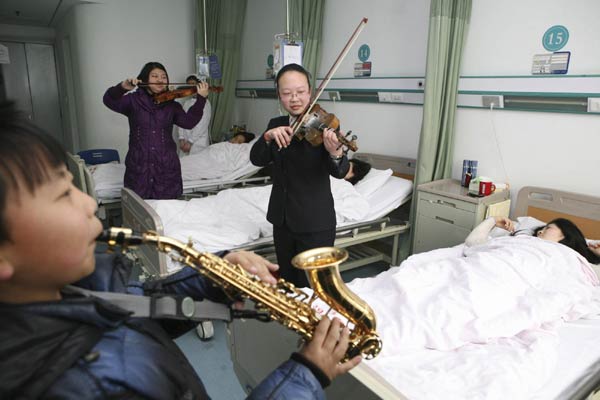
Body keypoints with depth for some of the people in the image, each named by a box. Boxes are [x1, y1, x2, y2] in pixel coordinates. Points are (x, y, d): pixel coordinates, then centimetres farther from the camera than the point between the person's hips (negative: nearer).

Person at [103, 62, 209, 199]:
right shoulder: (133, 101, 4)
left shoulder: (171, 104, 7)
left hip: (166, 167, 1)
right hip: (138, 166, -1)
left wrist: (201, 99, -17)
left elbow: (188, 122, -6)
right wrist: (122, 87, -29)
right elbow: (109, 101, -9)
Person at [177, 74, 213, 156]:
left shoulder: (205, 102, -5)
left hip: (198, 144, -5)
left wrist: (190, 142, -12)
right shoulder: (186, 102, 13)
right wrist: (181, 139, -4)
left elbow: (202, 126, -11)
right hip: (185, 143, 5)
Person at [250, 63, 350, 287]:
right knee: (287, 282, 20)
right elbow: (257, 160, -4)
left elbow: (339, 172, -23)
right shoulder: (276, 125, 6)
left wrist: (335, 152, -45)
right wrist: (268, 136, -24)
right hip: (282, 219, 5)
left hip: (315, 222, -5)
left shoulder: (323, 125, -11)